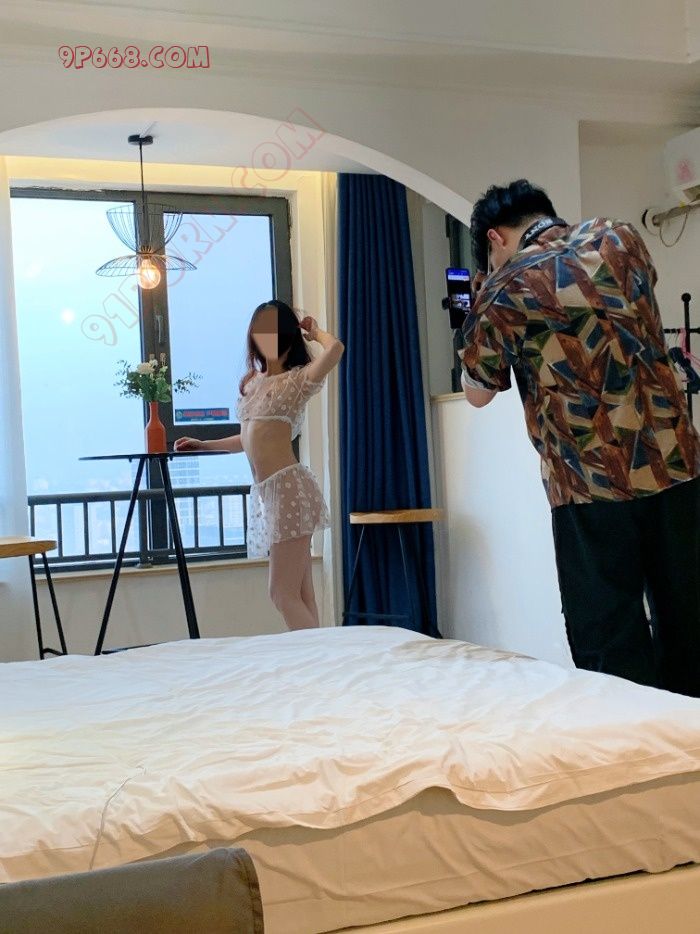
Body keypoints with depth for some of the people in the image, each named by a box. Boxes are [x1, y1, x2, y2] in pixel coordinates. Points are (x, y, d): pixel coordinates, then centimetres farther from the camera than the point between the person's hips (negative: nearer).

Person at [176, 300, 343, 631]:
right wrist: (203, 445, 29)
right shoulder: (253, 383, 20)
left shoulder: (298, 378, -1)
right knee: (301, 596, 5)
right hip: (265, 491, 7)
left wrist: (314, 331, 0)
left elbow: (335, 348, -20)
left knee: (284, 594, -12)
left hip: (287, 486, -7)